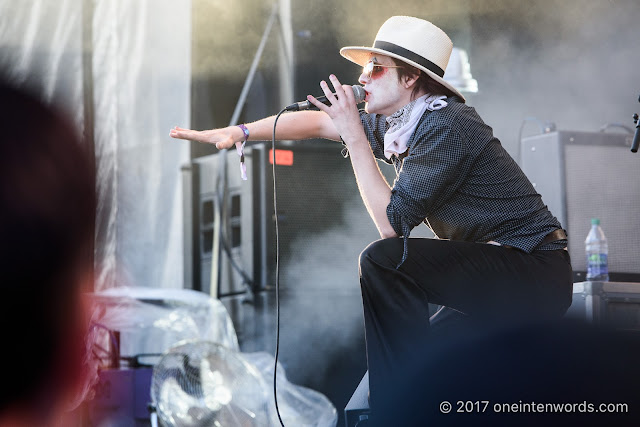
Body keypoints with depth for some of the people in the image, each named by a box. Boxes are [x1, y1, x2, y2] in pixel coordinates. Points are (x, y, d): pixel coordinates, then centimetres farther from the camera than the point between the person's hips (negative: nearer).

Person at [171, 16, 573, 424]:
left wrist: (354, 137, -17)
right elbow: (318, 121, 20)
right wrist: (238, 132, 17)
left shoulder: (447, 126, -19)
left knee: (385, 260, -22)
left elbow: (391, 224, -20)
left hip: (534, 274, -10)